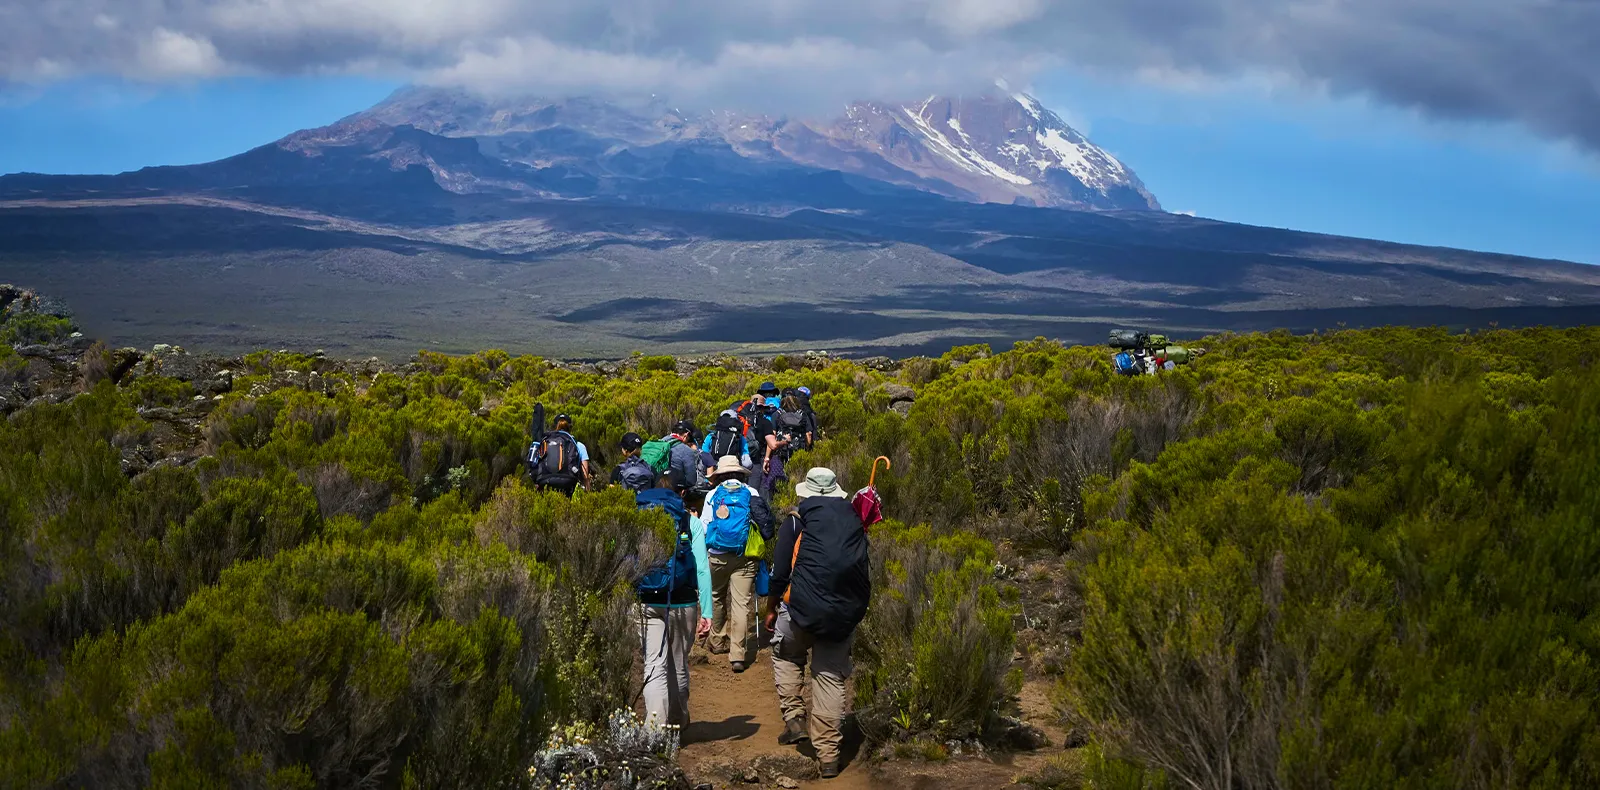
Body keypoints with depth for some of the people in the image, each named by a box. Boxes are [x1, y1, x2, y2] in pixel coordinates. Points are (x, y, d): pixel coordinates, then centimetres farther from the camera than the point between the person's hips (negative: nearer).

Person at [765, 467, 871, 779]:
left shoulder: (797, 519, 2)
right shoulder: (853, 520, 13)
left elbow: (780, 570, 1)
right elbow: (861, 567, 17)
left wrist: (771, 608, 13)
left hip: (804, 605, -3)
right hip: (846, 613, 3)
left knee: (786, 655, 24)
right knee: (831, 677, 8)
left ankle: (794, 719, 11)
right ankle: (828, 756, 5)